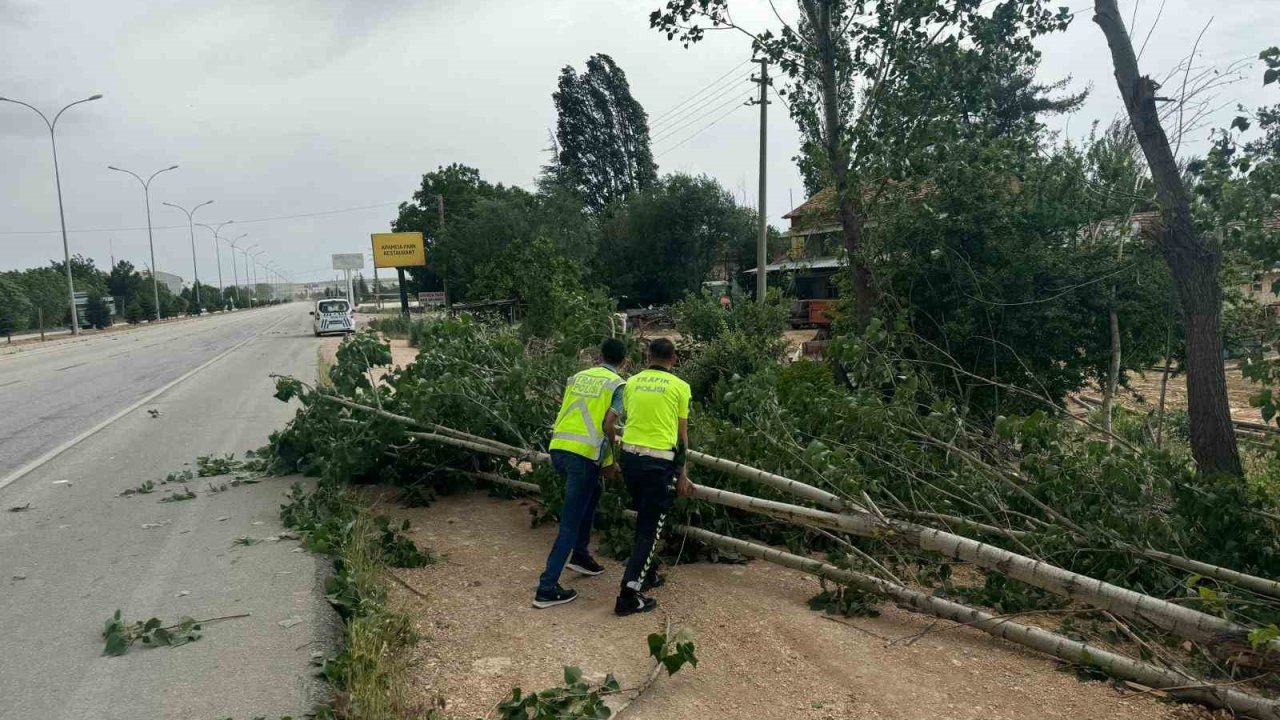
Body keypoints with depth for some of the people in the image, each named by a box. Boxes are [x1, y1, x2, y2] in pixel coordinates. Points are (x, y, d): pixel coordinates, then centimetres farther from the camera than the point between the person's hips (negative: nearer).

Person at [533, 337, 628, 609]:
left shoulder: (578, 377, 17)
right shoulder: (618, 385, 0)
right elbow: (608, 425, -11)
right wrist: (612, 460, 4)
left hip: (558, 448, 7)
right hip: (584, 454, -6)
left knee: (592, 494, 30)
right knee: (570, 521, -1)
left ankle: (579, 554, 34)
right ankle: (547, 587, -2)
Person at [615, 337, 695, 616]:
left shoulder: (632, 382, 8)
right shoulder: (679, 386, -1)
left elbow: (628, 418, 13)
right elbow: (681, 435, 2)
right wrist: (682, 473, 9)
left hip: (630, 455, 5)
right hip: (659, 461, -5)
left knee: (643, 521, 22)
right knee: (651, 528, 1)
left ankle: (646, 574, 35)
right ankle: (628, 595, -4)